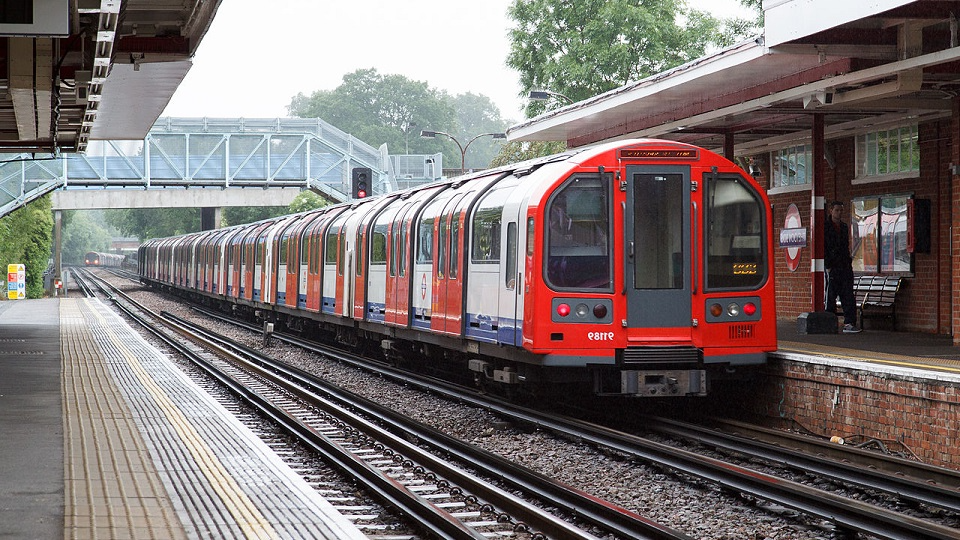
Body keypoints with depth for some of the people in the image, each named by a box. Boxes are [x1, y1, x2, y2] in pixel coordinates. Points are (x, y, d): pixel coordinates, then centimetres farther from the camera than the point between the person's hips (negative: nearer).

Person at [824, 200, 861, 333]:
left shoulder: (844, 227, 17)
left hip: (845, 267, 6)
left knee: (848, 296, -1)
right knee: (830, 296, -1)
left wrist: (849, 262, 12)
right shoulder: (825, 228, -2)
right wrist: (828, 266, -13)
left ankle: (849, 323, -4)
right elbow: (823, 249, -7)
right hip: (832, 267, -6)